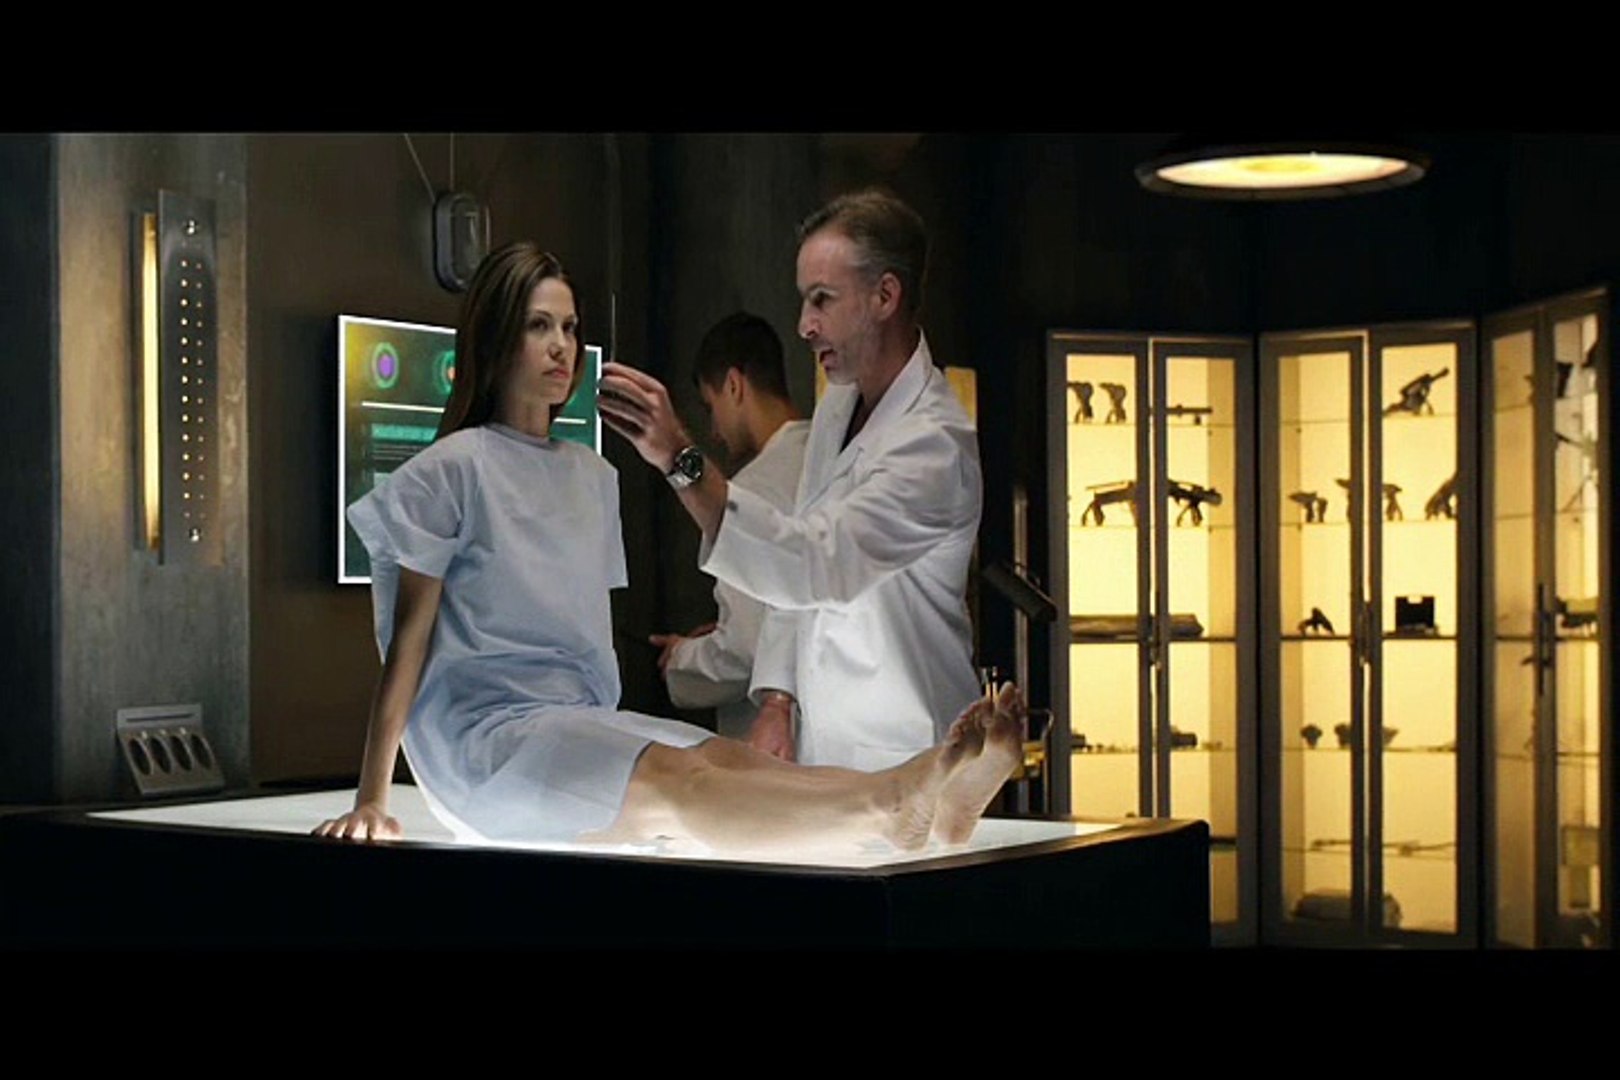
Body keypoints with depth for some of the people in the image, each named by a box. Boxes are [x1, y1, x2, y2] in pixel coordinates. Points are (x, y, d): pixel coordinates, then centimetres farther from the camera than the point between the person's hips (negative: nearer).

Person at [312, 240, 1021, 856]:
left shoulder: (593, 476, 20)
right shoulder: (451, 470, 0)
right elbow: (409, 640, -2)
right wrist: (371, 803, -6)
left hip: (583, 722, 6)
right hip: (484, 732, -6)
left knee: (730, 760, -26)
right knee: (674, 786, -34)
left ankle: (912, 790, -54)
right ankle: (892, 811, -59)